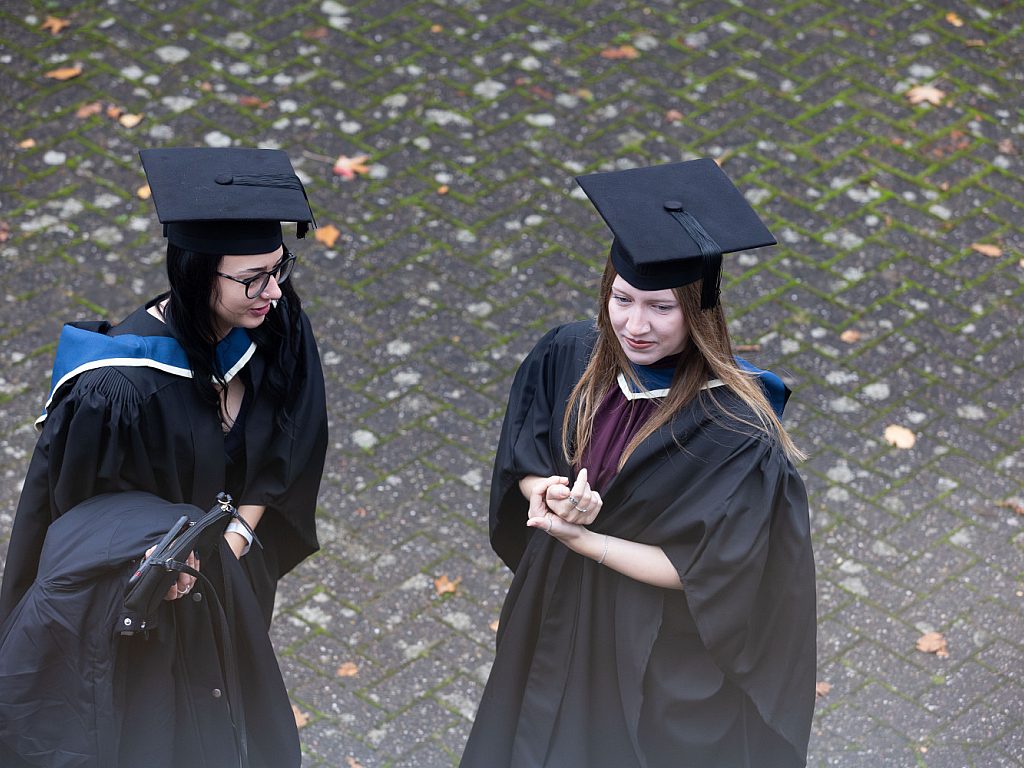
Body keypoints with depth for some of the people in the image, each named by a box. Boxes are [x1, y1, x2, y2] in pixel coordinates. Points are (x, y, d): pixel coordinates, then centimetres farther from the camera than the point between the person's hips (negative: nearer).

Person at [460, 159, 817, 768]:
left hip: (662, 656, -5)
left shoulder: (737, 433, -30)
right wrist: (551, 495, -24)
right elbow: (523, 465, -1)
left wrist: (576, 535, -25)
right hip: (559, 619, 5)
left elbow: (701, 571, -24)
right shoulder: (568, 355, -15)